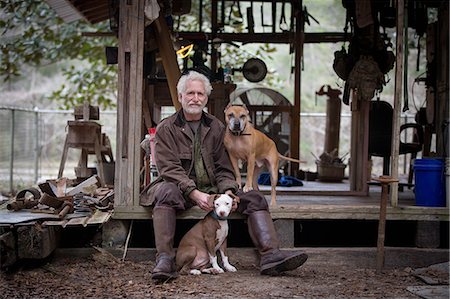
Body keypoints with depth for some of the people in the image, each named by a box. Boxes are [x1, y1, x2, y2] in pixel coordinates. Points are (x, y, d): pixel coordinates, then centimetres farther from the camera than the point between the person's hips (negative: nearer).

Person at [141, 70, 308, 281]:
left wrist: (227, 191, -11)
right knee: (166, 191, -38)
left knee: (255, 198, -15)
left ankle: (271, 256, -29)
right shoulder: (166, 129, 1)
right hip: (181, 190, -4)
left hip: (213, 189, 4)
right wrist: (194, 193, -25)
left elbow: (223, 168, 11)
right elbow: (169, 169, -11)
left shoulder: (216, 128, 14)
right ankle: (165, 260, -44)